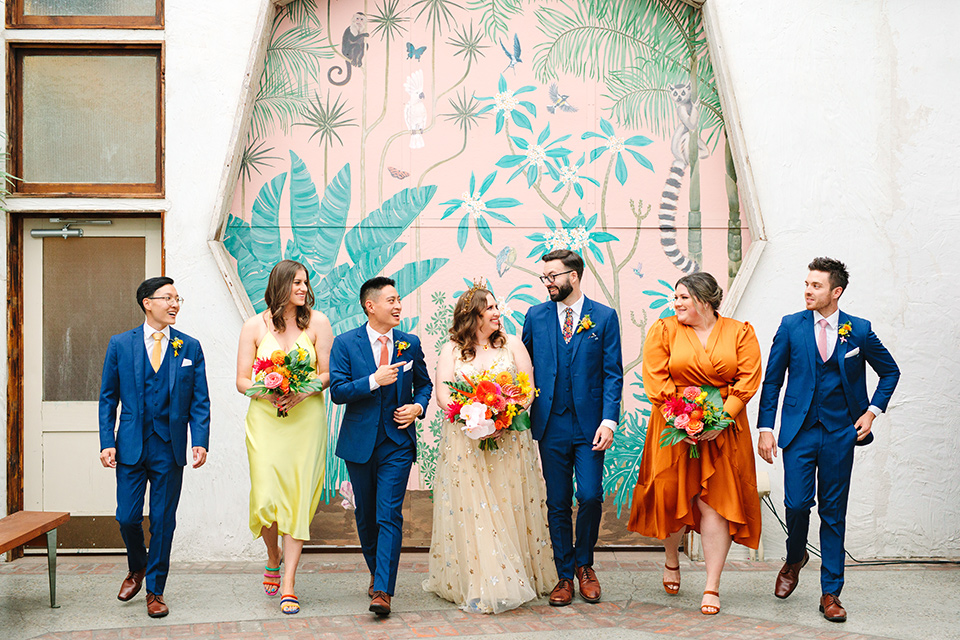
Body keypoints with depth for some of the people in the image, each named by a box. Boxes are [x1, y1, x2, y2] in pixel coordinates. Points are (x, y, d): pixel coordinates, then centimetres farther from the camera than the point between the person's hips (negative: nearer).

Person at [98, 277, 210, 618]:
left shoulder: (190, 347, 4)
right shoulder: (120, 344, 3)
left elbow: (200, 401, 3)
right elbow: (108, 397, 5)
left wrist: (200, 442, -9)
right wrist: (107, 443, -3)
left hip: (169, 449, 0)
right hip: (131, 446, 0)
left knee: (163, 522, 4)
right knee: (127, 517, 4)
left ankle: (155, 591, 18)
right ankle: (136, 568, 34)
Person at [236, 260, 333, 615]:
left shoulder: (317, 322, 2)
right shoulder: (254, 326, 3)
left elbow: (328, 372, 1)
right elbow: (242, 380, 4)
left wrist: (303, 392, -17)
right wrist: (267, 393, -16)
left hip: (306, 418, 0)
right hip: (265, 420, 0)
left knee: (298, 499, -3)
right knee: (266, 498, -7)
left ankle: (288, 584, 3)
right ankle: (274, 556, 26)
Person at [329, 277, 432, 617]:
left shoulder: (410, 343, 4)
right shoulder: (345, 343, -3)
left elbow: (424, 383, 17)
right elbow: (337, 391, -11)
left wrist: (418, 407, -3)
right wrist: (374, 380, -22)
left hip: (397, 442, 0)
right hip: (359, 442, 0)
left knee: (389, 516, -9)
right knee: (366, 515, 14)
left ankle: (383, 591, -10)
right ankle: (376, 572, 36)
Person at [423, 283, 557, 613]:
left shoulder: (512, 344, 8)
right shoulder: (451, 350, 5)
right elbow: (443, 396, -3)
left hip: (509, 441, 1)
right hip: (465, 443, -1)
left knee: (510, 509, 4)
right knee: (471, 511, -4)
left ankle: (518, 578, 13)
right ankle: (477, 583, 1)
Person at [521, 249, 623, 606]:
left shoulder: (604, 317, 1)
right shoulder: (535, 316, 7)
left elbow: (613, 374, -1)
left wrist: (608, 421, -10)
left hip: (589, 424, -2)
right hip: (551, 425, 2)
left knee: (590, 496, -8)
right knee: (558, 504, 6)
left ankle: (583, 564, 17)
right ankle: (564, 576, 18)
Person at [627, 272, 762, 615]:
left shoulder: (740, 332, 4)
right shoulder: (664, 330, 3)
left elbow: (748, 380, -3)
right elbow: (655, 380, -4)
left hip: (723, 429, 0)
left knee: (714, 503, -4)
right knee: (672, 495, 6)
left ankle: (712, 588, 1)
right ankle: (672, 561, 35)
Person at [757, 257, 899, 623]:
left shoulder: (859, 330, 2)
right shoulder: (791, 326, 1)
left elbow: (890, 372, 16)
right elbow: (772, 380, 4)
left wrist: (872, 411, 4)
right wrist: (765, 428, -1)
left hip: (840, 433, 0)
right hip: (799, 430, 0)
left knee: (833, 513, 4)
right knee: (797, 503, -8)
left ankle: (830, 593, 12)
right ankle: (795, 559, 24)